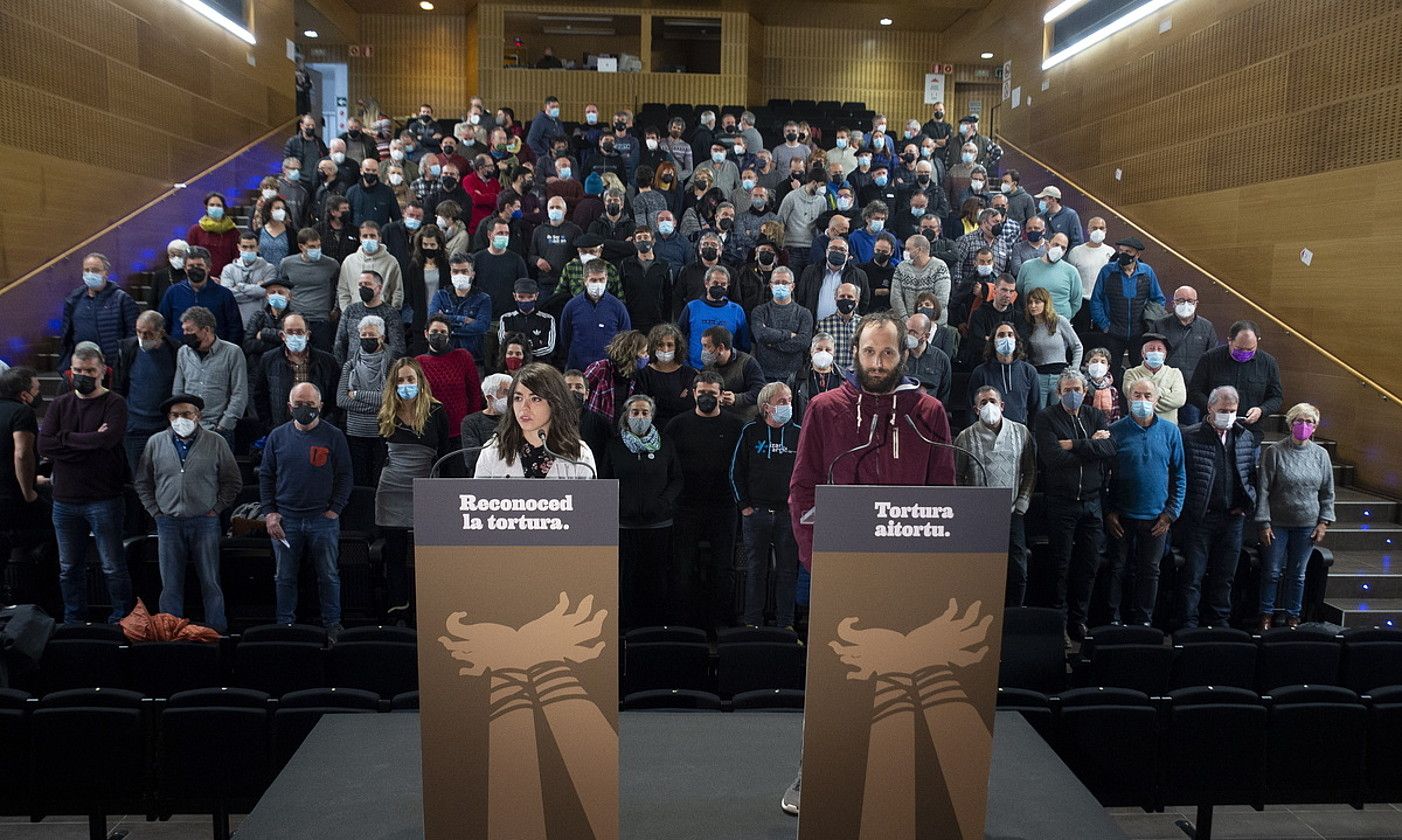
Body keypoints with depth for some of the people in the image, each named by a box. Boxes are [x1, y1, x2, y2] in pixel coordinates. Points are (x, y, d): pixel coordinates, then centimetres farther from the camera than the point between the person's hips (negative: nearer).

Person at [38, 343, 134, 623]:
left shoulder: (114, 403, -4)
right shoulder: (59, 405, 9)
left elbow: (108, 439, -23)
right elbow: (44, 446, -4)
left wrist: (66, 437, -9)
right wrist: (90, 443, -13)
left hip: (103, 500, -5)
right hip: (65, 501, 5)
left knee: (113, 567, 2)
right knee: (69, 568, 15)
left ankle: (121, 621, 13)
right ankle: (73, 623, 27)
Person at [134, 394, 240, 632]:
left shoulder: (216, 443, 0)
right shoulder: (155, 443, 5)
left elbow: (233, 482, 6)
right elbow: (142, 482, 14)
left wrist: (216, 508, -1)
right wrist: (155, 511, 5)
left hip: (205, 522, -2)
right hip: (169, 523, 2)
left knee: (211, 584, 3)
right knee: (170, 585, 8)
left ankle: (217, 632, 11)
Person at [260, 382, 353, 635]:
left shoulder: (333, 436, 0)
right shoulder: (277, 436, 6)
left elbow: (346, 477, 1)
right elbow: (265, 476, 10)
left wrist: (334, 510, -6)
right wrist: (269, 513, 2)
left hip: (323, 519, -2)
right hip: (285, 519, 2)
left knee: (328, 576, 6)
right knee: (285, 577, 10)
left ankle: (332, 625, 16)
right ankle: (285, 625, 20)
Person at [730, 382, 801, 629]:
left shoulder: (797, 433, 5)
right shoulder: (751, 431, 1)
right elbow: (736, 470, 3)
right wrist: (744, 505, -1)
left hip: (788, 513, 1)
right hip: (756, 512, -1)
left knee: (788, 569, 5)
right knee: (755, 568, 6)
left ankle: (785, 623, 14)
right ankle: (752, 622, 15)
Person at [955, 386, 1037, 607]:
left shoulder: (1021, 432, 6)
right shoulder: (966, 437, 2)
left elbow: (1030, 472, 9)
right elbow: (956, 478, 5)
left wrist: (1021, 504, 2)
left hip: (1011, 514, 1)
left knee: (1018, 573, 1)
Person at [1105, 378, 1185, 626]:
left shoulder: (1170, 432, 3)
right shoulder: (1115, 431, -2)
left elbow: (1179, 475, 5)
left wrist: (1171, 512, -2)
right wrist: (1108, 512, -6)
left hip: (1156, 518, 1)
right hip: (1121, 517, -1)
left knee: (1150, 570, 9)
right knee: (1118, 569, 6)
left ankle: (1144, 620, 19)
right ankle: (1113, 619, 15)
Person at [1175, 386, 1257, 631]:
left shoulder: (1246, 439, 9)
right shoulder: (1190, 436, -7)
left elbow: (1252, 475, 18)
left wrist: (1247, 503, 5)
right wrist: (1183, 508, -8)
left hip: (1232, 519, 5)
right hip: (1199, 518, -4)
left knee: (1224, 576, 13)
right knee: (1193, 575, -1)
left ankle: (1219, 622, 25)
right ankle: (1186, 625, 5)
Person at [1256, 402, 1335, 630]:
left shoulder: (1320, 454, 3)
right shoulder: (1274, 452, -8)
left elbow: (1327, 493, 9)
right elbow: (1263, 490, -7)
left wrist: (1324, 522, 3)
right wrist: (1264, 523, -10)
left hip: (1307, 525, 3)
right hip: (1278, 523, -2)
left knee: (1298, 574, 11)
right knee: (1272, 572, 4)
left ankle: (1292, 616, 23)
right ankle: (1266, 615, 17)